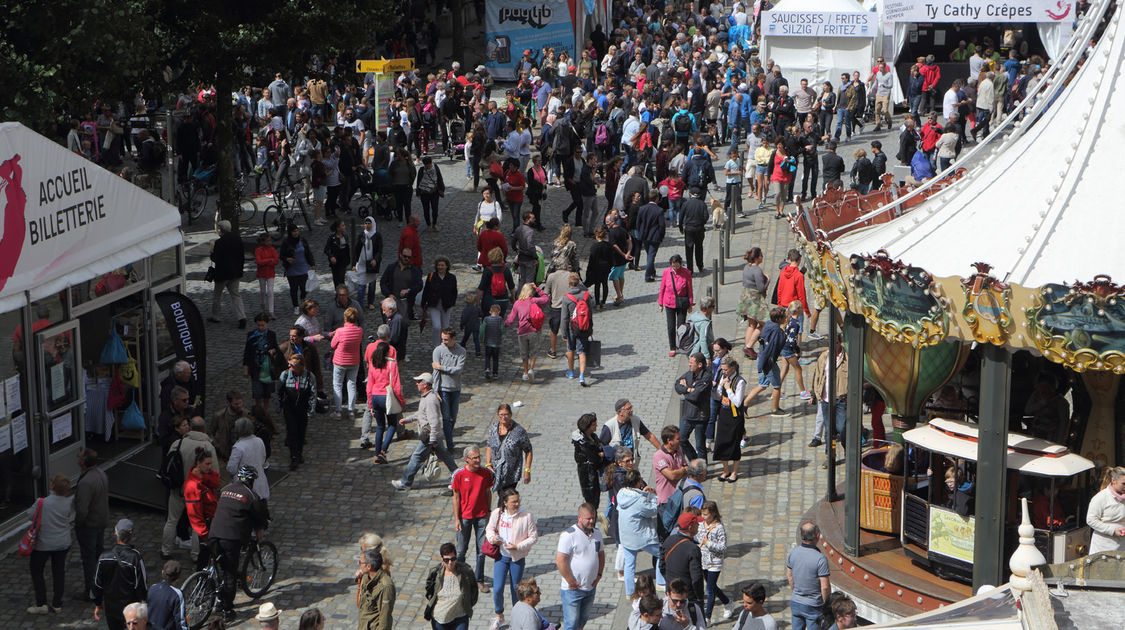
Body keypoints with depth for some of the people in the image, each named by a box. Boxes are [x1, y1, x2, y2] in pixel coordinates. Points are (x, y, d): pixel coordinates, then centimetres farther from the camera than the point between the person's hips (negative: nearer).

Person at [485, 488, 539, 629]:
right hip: (501, 555, 1)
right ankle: (498, 616, 24)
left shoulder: (527, 516, -16)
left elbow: (534, 537, -9)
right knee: (497, 589, -2)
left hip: (518, 557, -1)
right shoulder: (497, 513, -9)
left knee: (516, 588, 13)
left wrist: (518, 546, -19)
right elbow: (490, 528, 8)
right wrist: (492, 538, -14)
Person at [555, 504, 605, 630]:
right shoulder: (569, 535, -18)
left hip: (590, 587, 7)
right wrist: (571, 582, -17)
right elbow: (560, 560, -21)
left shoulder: (597, 533, 6)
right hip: (572, 590, -7)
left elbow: (601, 554, 21)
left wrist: (599, 575, 8)